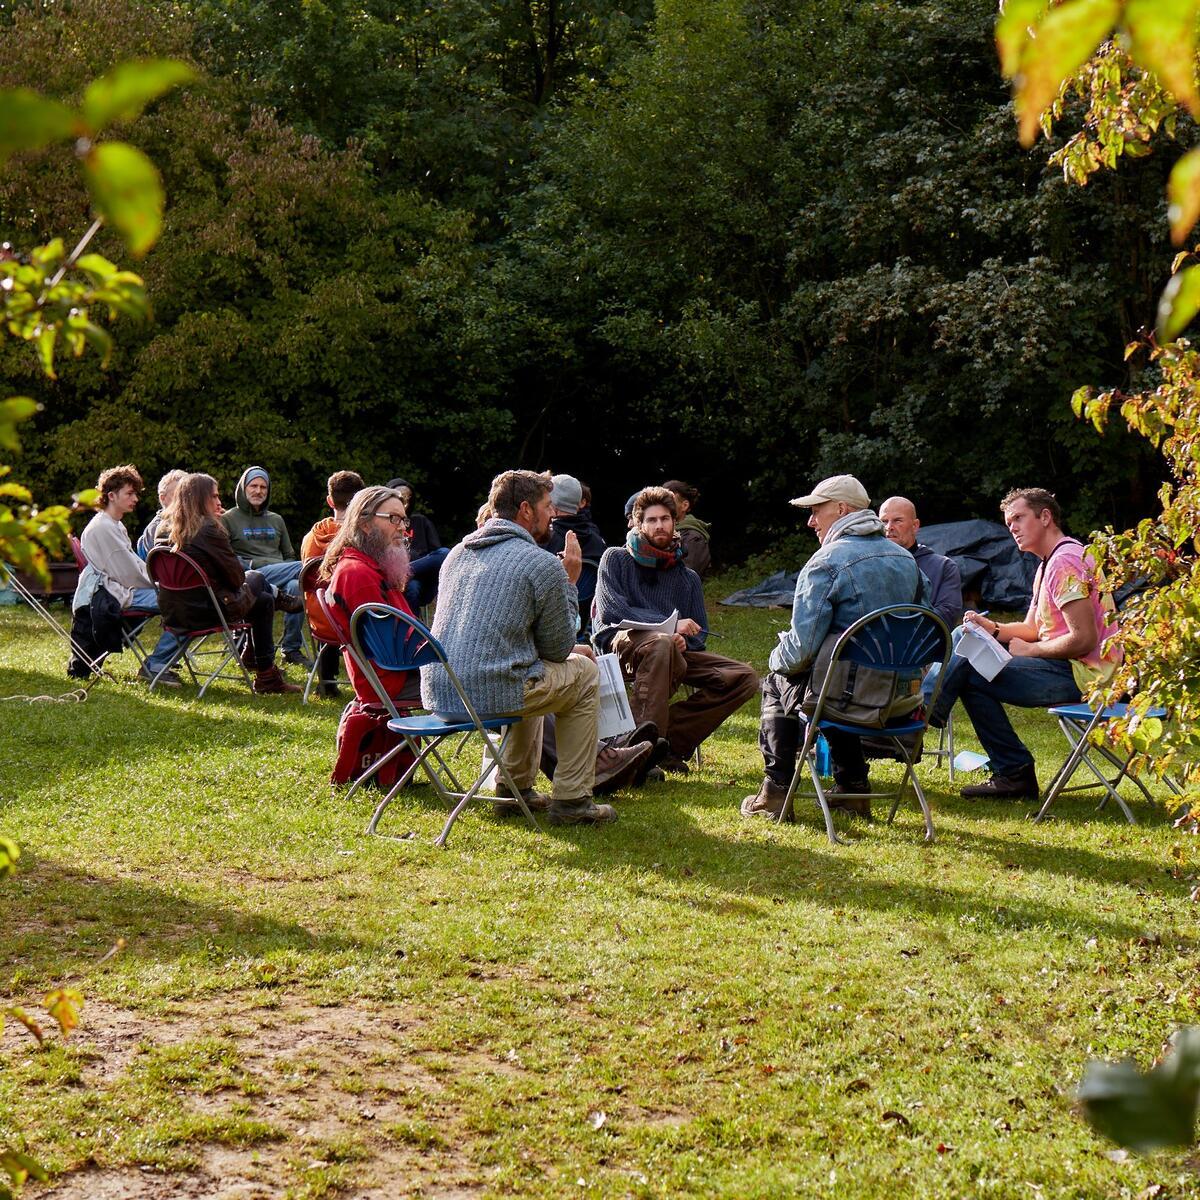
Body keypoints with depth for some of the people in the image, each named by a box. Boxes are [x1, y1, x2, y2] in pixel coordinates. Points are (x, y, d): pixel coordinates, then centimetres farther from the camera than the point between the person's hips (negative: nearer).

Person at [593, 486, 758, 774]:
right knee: (660, 643, -41)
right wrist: (671, 625, -14)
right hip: (621, 640, -5)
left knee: (744, 678, -15)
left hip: (675, 652, 5)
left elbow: (699, 633, 18)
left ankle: (669, 739, -25)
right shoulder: (616, 558, 11)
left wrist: (684, 640, -9)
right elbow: (611, 609, -5)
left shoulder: (688, 578, 25)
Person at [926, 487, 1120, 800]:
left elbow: (1084, 639, -23)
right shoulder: (1047, 565, 18)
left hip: (1081, 673, -11)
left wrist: (1030, 651, -11)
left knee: (969, 672, -13)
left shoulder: (1066, 561, -16)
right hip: (1070, 669, 11)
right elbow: (1031, 629, 21)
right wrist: (993, 628, 2)